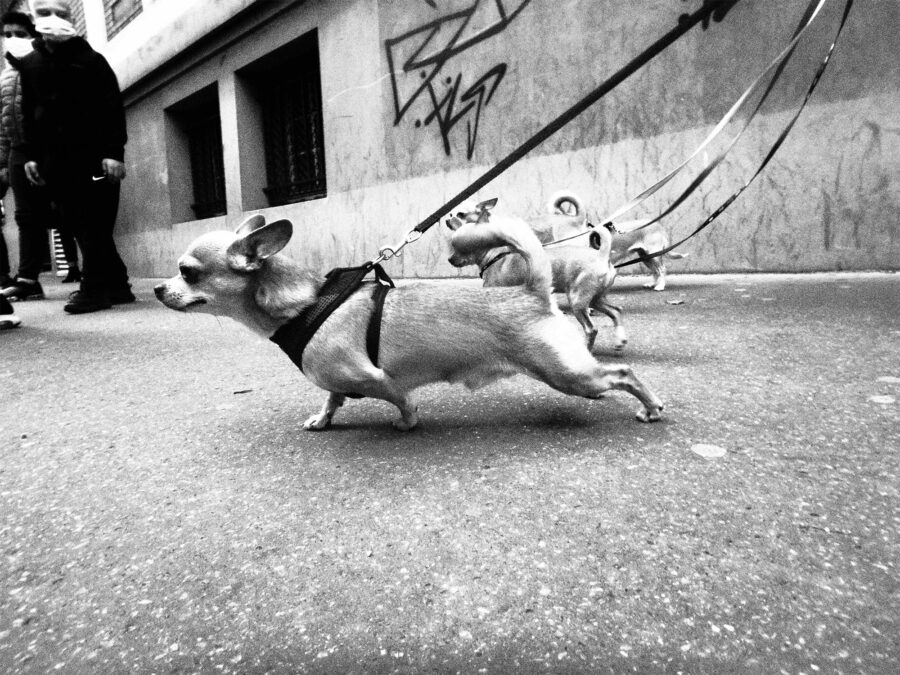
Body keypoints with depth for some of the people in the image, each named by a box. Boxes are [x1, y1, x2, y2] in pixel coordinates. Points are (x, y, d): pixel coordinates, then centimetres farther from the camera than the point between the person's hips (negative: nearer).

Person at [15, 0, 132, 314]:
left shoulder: (91, 59, 4)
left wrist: (114, 152, -14)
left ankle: (94, 288, -6)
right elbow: (28, 113, 18)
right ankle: (115, 285, 6)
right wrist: (30, 155, 8)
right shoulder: (28, 64, 17)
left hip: (93, 154, -5)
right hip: (54, 158, 5)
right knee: (76, 224, 1)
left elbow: (113, 108, -4)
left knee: (95, 223, -8)